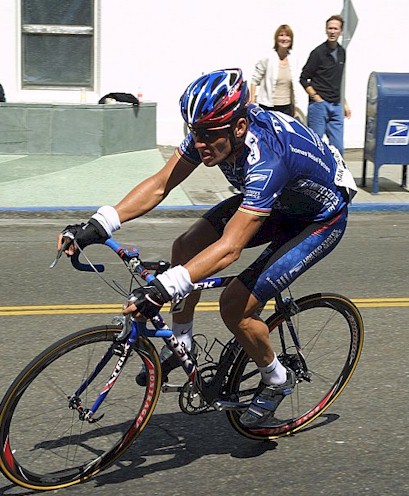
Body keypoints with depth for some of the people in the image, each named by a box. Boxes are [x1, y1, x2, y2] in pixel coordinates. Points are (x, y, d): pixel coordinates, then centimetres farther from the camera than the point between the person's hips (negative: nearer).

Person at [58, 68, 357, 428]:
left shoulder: (266, 159, -41)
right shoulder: (213, 129, -20)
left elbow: (229, 248, -46)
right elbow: (159, 185, -16)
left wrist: (164, 289, -54)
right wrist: (97, 226, -27)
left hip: (321, 216, -7)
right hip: (273, 200, 8)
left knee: (235, 306, -18)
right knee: (186, 247, -12)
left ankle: (277, 381, 10)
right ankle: (181, 345, 8)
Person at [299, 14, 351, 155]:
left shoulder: (342, 52, 12)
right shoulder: (318, 52, -6)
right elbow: (303, 79, -4)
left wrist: (344, 104, 20)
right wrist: (316, 97, -12)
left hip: (336, 107, 5)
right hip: (319, 105, -5)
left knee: (338, 147, 2)